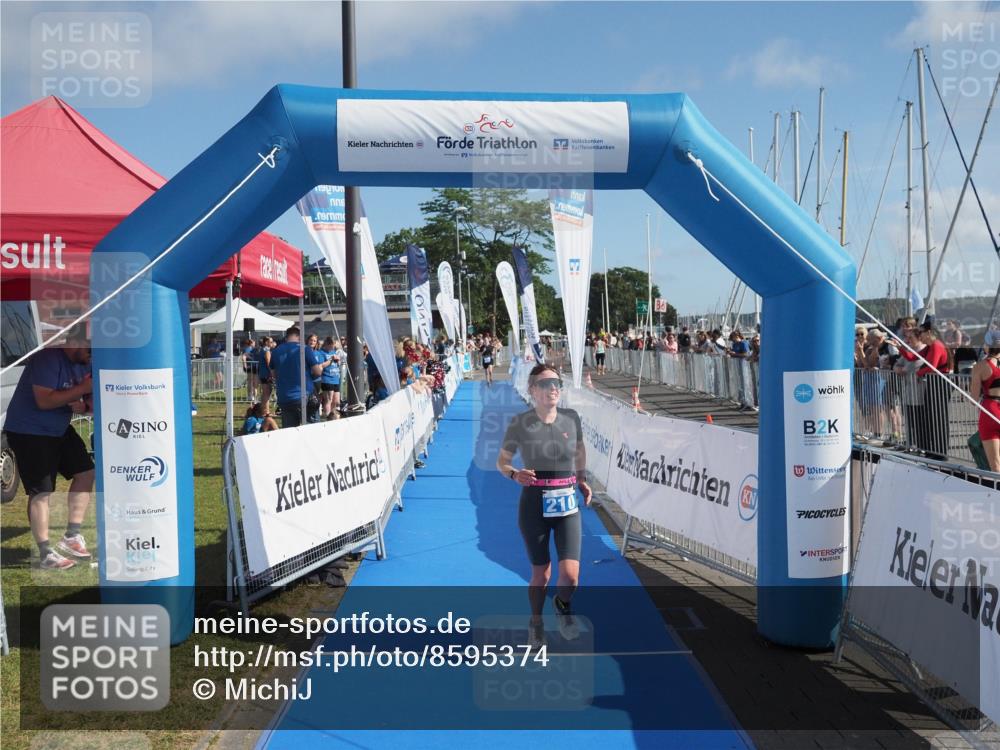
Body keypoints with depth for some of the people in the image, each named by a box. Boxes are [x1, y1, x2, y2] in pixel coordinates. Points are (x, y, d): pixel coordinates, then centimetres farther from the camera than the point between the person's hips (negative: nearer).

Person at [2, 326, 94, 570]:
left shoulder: (84, 364, 4)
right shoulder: (48, 359, -22)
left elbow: (86, 400, 11)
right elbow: (44, 401, -30)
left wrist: (85, 405, -13)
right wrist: (81, 389, -28)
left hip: (59, 429, 9)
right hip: (28, 432, -9)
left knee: (85, 472, 6)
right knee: (41, 491, -9)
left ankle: (71, 536, 15)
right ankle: (46, 554, -3)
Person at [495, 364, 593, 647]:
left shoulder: (571, 418, -1)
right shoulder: (520, 423, -8)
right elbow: (502, 462, 2)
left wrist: (582, 481, 10)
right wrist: (515, 475, -19)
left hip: (567, 504, 2)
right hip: (534, 505, -1)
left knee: (570, 574, -10)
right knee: (541, 574, 8)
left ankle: (563, 604, 27)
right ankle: (536, 622, 38)